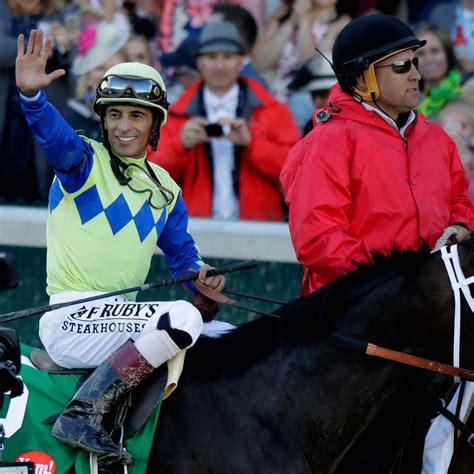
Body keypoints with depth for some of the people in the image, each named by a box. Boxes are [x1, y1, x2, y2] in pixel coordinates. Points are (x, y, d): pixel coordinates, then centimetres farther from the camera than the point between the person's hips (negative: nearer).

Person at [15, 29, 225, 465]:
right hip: (72, 318, -8)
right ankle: (82, 414, -31)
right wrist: (31, 95, -45)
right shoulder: (85, 161, -3)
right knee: (183, 318, -29)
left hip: (120, 314, 8)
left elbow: (181, 252, 21)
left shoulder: (165, 189, 16)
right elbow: (54, 135, -24)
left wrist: (200, 277, -2)